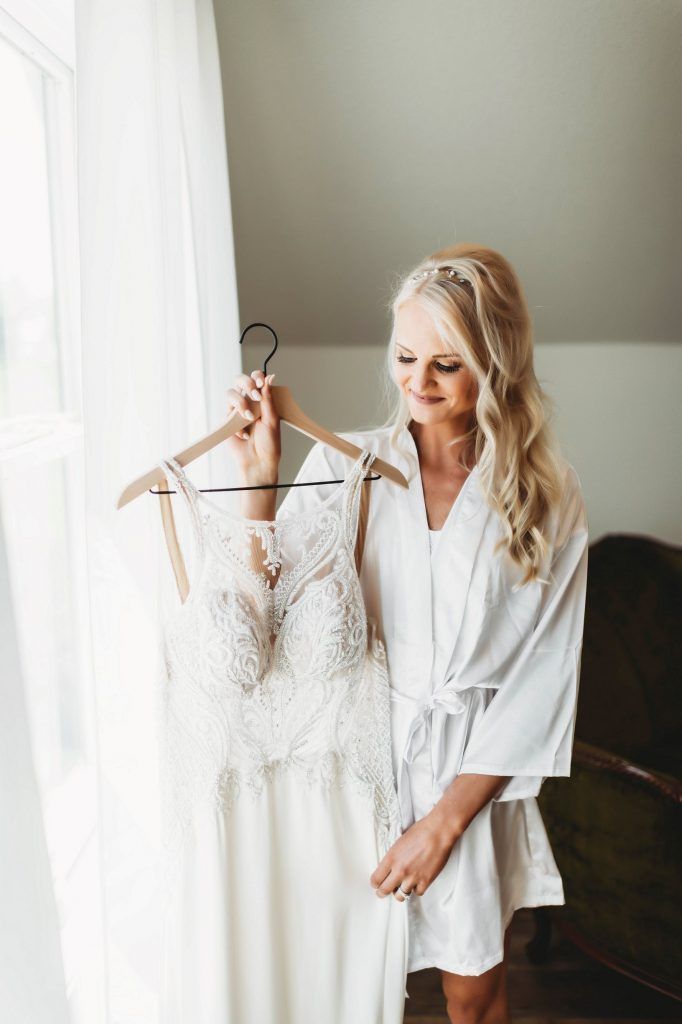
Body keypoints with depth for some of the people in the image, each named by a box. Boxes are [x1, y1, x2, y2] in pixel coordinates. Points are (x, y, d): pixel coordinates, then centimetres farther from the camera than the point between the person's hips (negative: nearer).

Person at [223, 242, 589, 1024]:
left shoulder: (547, 499, -7)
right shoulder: (344, 465, -7)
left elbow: (540, 681, -6)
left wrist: (447, 817, -9)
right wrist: (259, 476, -23)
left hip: (473, 774, 0)